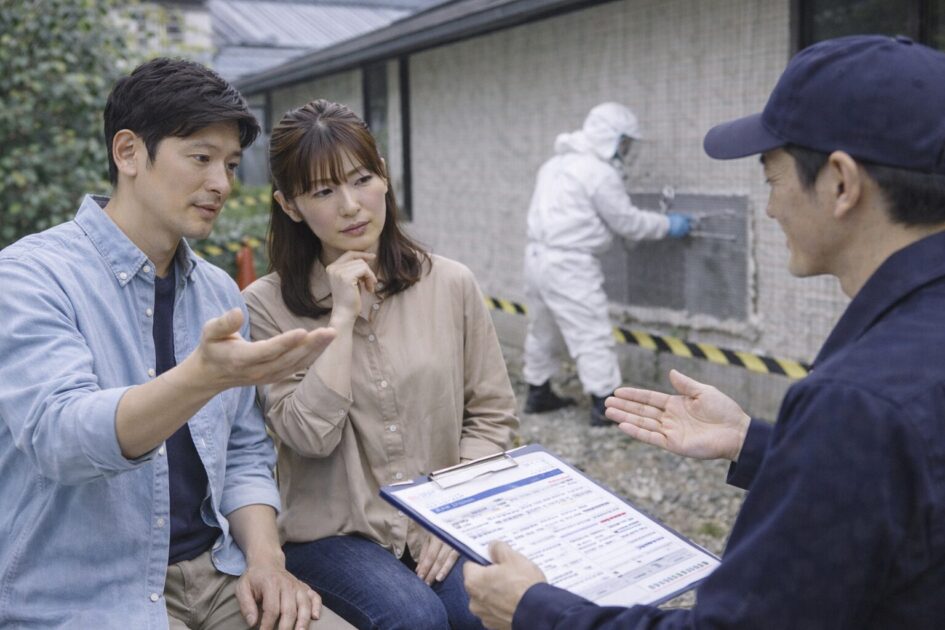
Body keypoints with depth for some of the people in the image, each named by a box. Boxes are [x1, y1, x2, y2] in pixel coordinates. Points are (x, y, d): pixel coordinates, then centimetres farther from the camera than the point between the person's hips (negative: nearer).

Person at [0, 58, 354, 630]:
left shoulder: (221, 293, 7)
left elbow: (245, 454, 11)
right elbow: (59, 437, -25)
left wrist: (265, 556, -6)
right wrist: (205, 376, -40)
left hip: (214, 570, 5)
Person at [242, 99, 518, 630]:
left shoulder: (451, 284, -1)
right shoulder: (267, 304, -6)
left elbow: (492, 415, 4)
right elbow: (311, 435, -15)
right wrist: (343, 316, -17)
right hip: (333, 532, -1)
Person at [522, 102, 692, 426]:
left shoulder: (558, 163, 15)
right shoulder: (600, 173, -13)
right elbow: (627, 221, -9)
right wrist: (668, 225, 4)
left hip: (540, 255, 10)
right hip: (569, 264, -9)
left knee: (543, 329, 19)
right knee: (593, 334, -4)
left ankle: (538, 393, 29)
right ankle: (605, 404, -2)